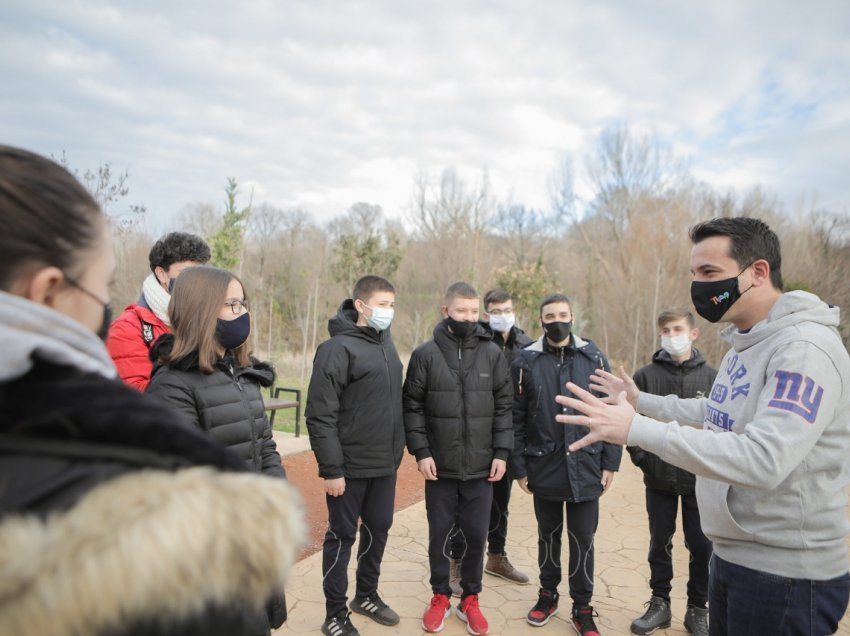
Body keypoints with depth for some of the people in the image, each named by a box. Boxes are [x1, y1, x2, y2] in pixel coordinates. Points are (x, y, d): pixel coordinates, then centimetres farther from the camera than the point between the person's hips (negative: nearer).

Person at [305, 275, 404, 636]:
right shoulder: (338, 348, -16)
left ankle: (367, 596, 38)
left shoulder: (386, 344, 8)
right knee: (342, 536, 7)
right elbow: (320, 415, -18)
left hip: (385, 465, 7)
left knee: (378, 530, 19)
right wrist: (331, 468, -18)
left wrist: (397, 452, 13)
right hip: (351, 466, -7)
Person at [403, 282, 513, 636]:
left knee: (476, 536, 10)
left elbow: (504, 407, 3)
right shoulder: (425, 354, -4)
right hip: (439, 467, -1)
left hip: (482, 468, 1)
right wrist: (421, 452, -8)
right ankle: (440, 597, 32)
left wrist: (501, 452, -2)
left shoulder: (493, 354, 0)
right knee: (439, 535, 12)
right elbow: (412, 407, -2)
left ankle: (470, 599, 31)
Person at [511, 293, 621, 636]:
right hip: (544, 467, 0)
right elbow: (516, 419, -2)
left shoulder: (593, 357, -1)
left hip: (585, 467, 0)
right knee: (549, 534, 16)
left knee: (582, 539, 8)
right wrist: (519, 467, -4)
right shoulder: (526, 361, -3)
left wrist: (610, 462, -2)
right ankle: (548, 594, 36)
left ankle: (582, 608, 25)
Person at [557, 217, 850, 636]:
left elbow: (764, 459, -34)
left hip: (786, 573, -9)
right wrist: (642, 402, 22)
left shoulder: (805, 349, -23)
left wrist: (635, 428, -36)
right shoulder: (744, 344, 8)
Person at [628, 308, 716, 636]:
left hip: (701, 480, 0)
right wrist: (640, 457, -7)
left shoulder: (711, 377, -3)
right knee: (659, 543, 13)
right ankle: (659, 603, 29)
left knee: (702, 546, 9)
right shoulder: (646, 375, -3)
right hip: (659, 479, 0)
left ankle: (698, 609, 28)